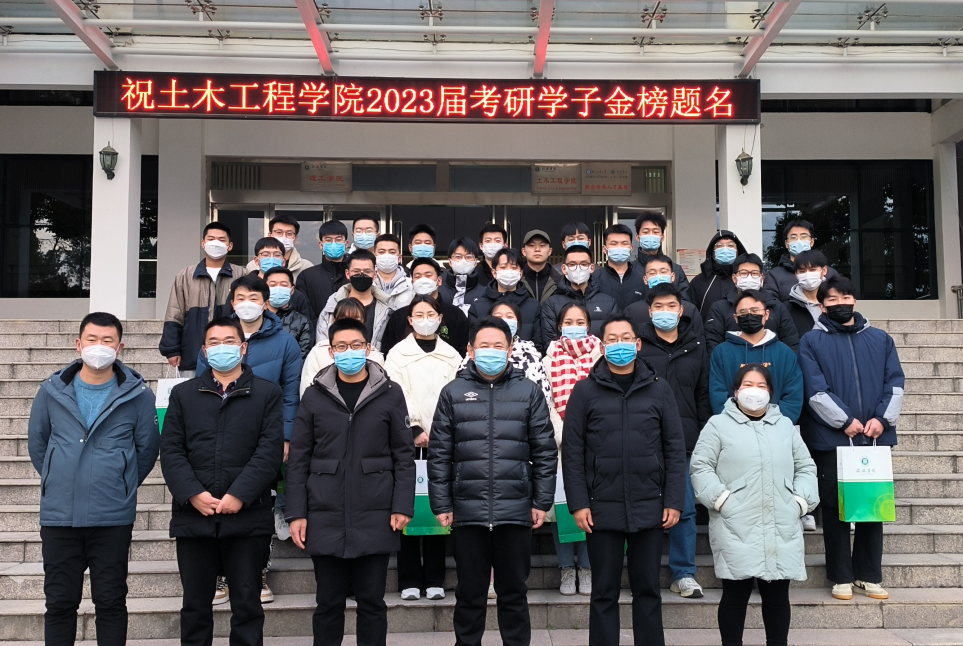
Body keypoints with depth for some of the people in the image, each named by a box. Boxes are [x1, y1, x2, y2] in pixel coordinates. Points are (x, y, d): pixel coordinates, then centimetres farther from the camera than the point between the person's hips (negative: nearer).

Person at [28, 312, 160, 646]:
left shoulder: (137, 394, -5)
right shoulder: (53, 390, 1)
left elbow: (147, 449, 4)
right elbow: (37, 442, 14)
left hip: (113, 518, -2)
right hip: (59, 516, 2)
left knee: (111, 602, 7)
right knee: (59, 602, 10)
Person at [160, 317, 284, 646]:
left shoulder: (267, 393, 5)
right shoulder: (183, 393, 12)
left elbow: (270, 449, -4)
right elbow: (170, 450, 4)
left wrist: (239, 495, -14)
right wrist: (193, 494, -11)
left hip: (248, 517, -2)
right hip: (193, 516, 2)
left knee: (247, 604, 5)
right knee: (195, 605, 10)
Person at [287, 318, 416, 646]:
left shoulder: (390, 393, 3)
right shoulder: (314, 395, 5)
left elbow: (404, 455, 2)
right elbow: (298, 459, 5)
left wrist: (403, 506, -6)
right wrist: (296, 513, -1)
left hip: (375, 517, -1)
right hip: (326, 518, 1)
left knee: (372, 600, 8)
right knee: (328, 601, 9)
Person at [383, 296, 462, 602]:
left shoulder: (451, 356, 13)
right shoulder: (398, 354, 7)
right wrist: (415, 430, -11)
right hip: (409, 439, -1)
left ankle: (435, 579, 8)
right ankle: (409, 580, 3)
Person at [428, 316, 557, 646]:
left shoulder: (529, 392, 4)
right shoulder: (453, 393, 4)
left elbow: (544, 451, 4)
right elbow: (439, 454, 3)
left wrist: (542, 502, 0)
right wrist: (441, 504, -1)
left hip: (515, 510, 0)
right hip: (468, 510, 0)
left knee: (513, 591, 11)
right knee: (470, 592, 11)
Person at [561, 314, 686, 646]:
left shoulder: (659, 389, 5)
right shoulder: (585, 390, 1)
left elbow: (675, 450, 4)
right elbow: (572, 451, -1)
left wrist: (674, 501, -2)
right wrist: (578, 503, -7)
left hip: (649, 508, 1)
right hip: (602, 509, -1)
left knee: (647, 589, 10)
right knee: (604, 591, 8)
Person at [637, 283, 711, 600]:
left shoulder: (696, 346, 10)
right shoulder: (638, 345, 2)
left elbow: (703, 395, 11)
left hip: (686, 442, 2)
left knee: (685, 508, 5)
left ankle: (684, 573, 17)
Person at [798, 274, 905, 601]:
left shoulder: (881, 339, 13)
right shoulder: (812, 342, 2)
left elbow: (895, 382, 5)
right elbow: (815, 390, -8)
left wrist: (883, 419, -9)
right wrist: (845, 421, -15)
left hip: (875, 437, 3)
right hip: (831, 439, -3)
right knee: (835, 507, 3)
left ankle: (869, 575, 19)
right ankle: (841, 577, 13)